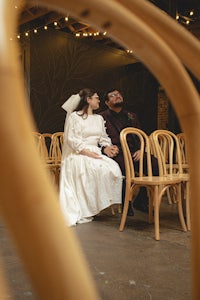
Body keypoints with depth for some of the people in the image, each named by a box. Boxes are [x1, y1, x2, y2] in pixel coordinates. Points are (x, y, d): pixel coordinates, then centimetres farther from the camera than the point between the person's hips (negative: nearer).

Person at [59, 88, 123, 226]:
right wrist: (87, 152, -17)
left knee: (113, 168, -26)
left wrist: (108, 147, -6)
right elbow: (70, 139, -7)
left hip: (96, 153, 6)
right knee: (96, 169, -35)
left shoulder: (99, 118, 22)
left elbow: (104, 138, 18)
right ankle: (84, 212, -25)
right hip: (78, 154, -5)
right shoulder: (74, 116, 2)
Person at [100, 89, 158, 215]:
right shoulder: (102, 117, 10)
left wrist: (140, 150, 2)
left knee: (156, 164, -21)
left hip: (134, 153, 5)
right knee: (125, 167, -37)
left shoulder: (132, 116, 25)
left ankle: (141, 200, -3)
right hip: (117, 154, -4)